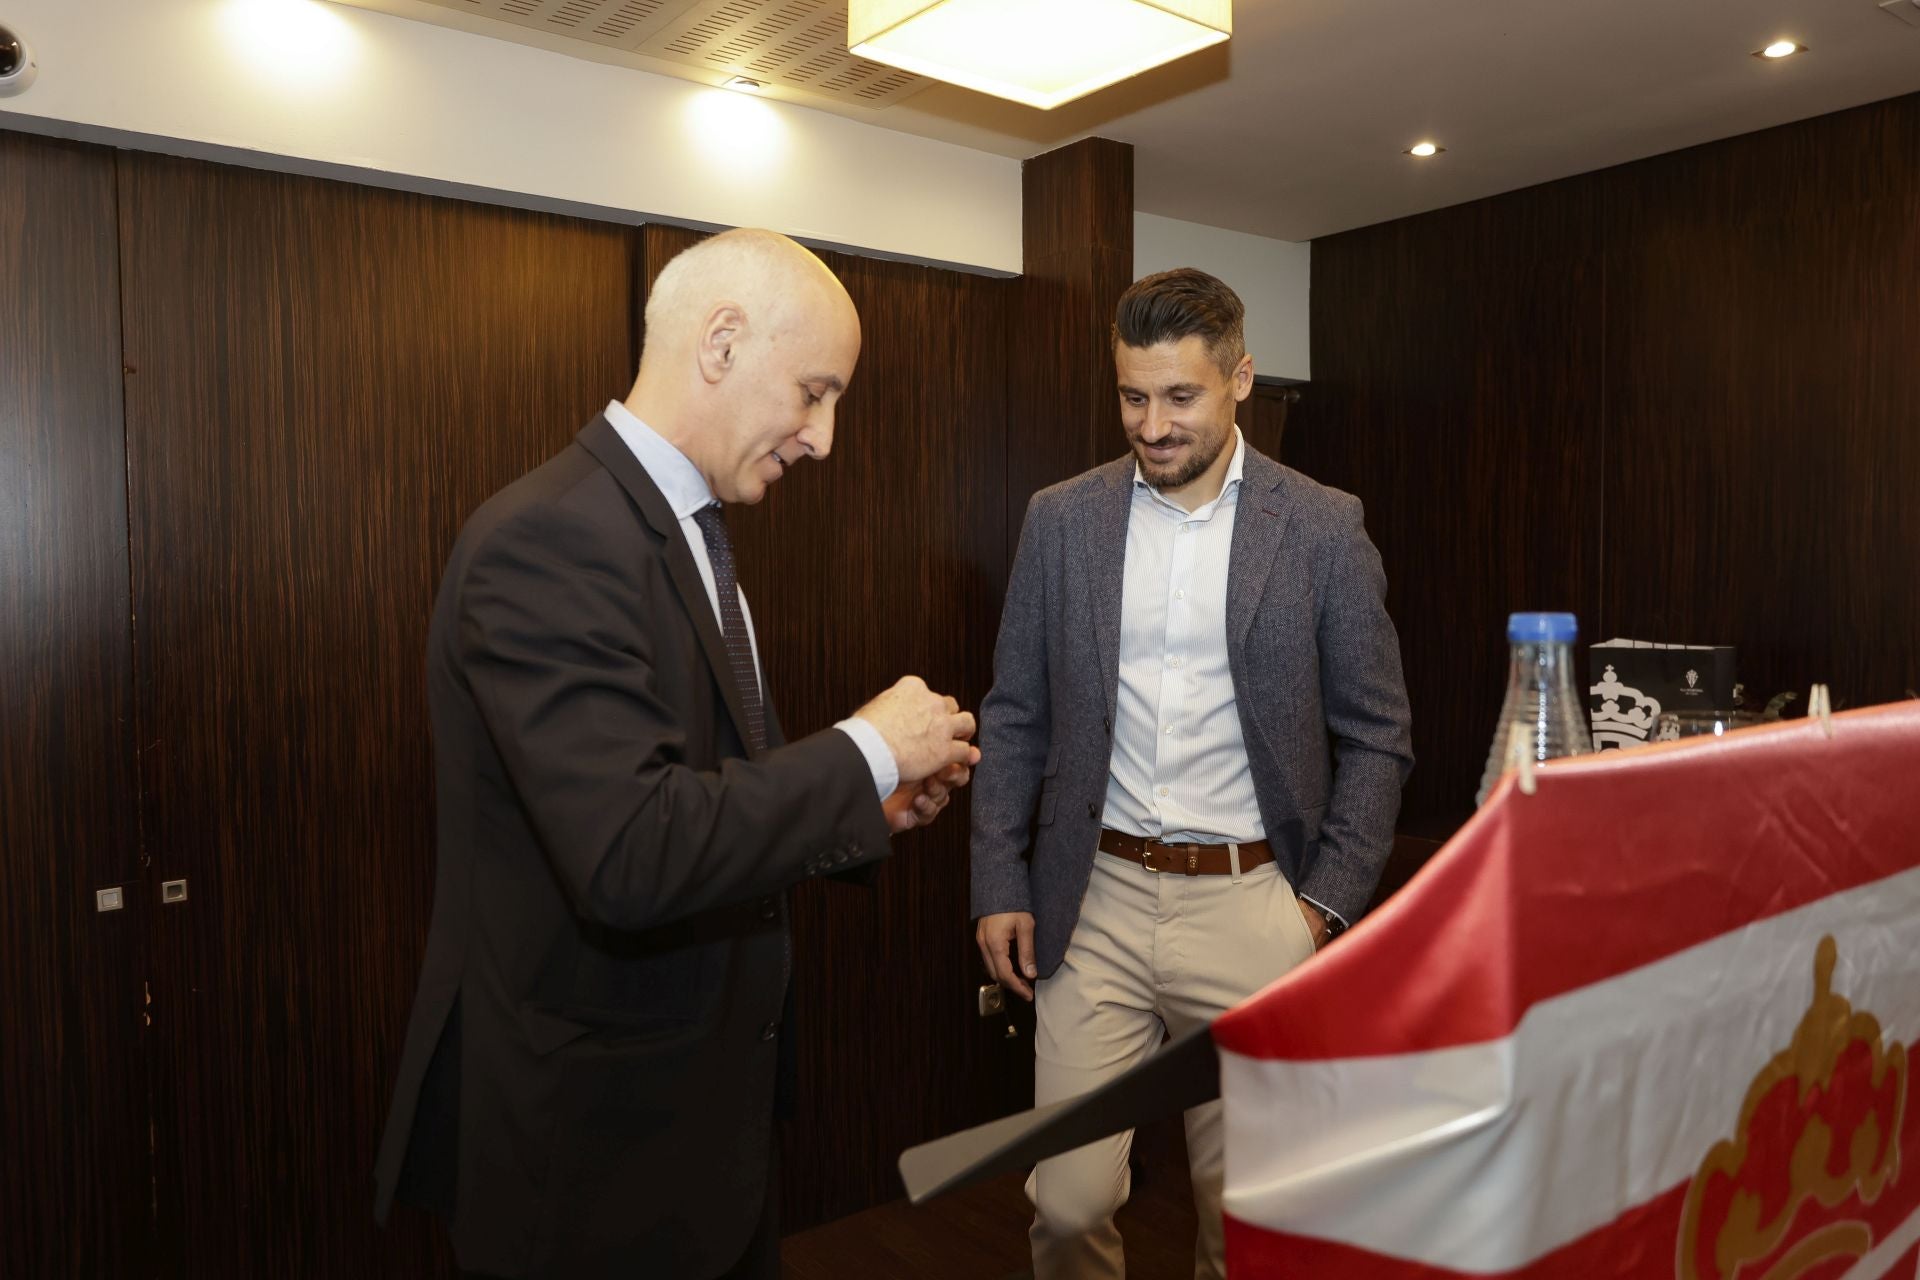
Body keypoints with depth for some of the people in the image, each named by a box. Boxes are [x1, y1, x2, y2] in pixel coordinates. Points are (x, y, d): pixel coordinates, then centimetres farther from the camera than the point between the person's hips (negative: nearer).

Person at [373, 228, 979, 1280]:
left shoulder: (687, 531, 8)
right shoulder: (550, 540, -23)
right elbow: (632, 857, -32)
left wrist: (861, 804, 1)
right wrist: (865, 753, -21)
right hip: (596, 1146, -8)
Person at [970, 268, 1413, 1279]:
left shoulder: (1323, 527, -1)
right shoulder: (1062, 519, 4)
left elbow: (1375, 734, 3)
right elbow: (1015, 717, 7)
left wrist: (1328, 902, -4)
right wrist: (999, 886, 2)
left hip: (1251, 904, -1)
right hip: (1093, 903, 1)